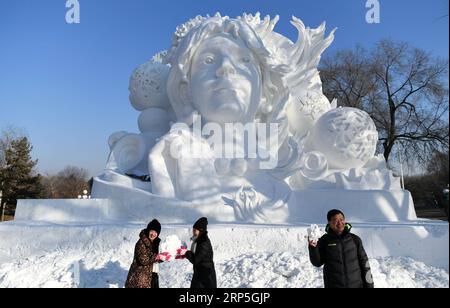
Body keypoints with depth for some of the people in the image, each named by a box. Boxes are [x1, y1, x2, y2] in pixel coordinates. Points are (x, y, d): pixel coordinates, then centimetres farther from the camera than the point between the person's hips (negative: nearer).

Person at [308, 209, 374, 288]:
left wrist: (369, 284, 5)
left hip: (356, 285, 1)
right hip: (333, 285, -1)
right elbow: (317, 262, -2)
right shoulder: (324, 241, -3)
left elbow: (364, 262, 6)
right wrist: (313, 247, -19)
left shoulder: (355, 239, 0)